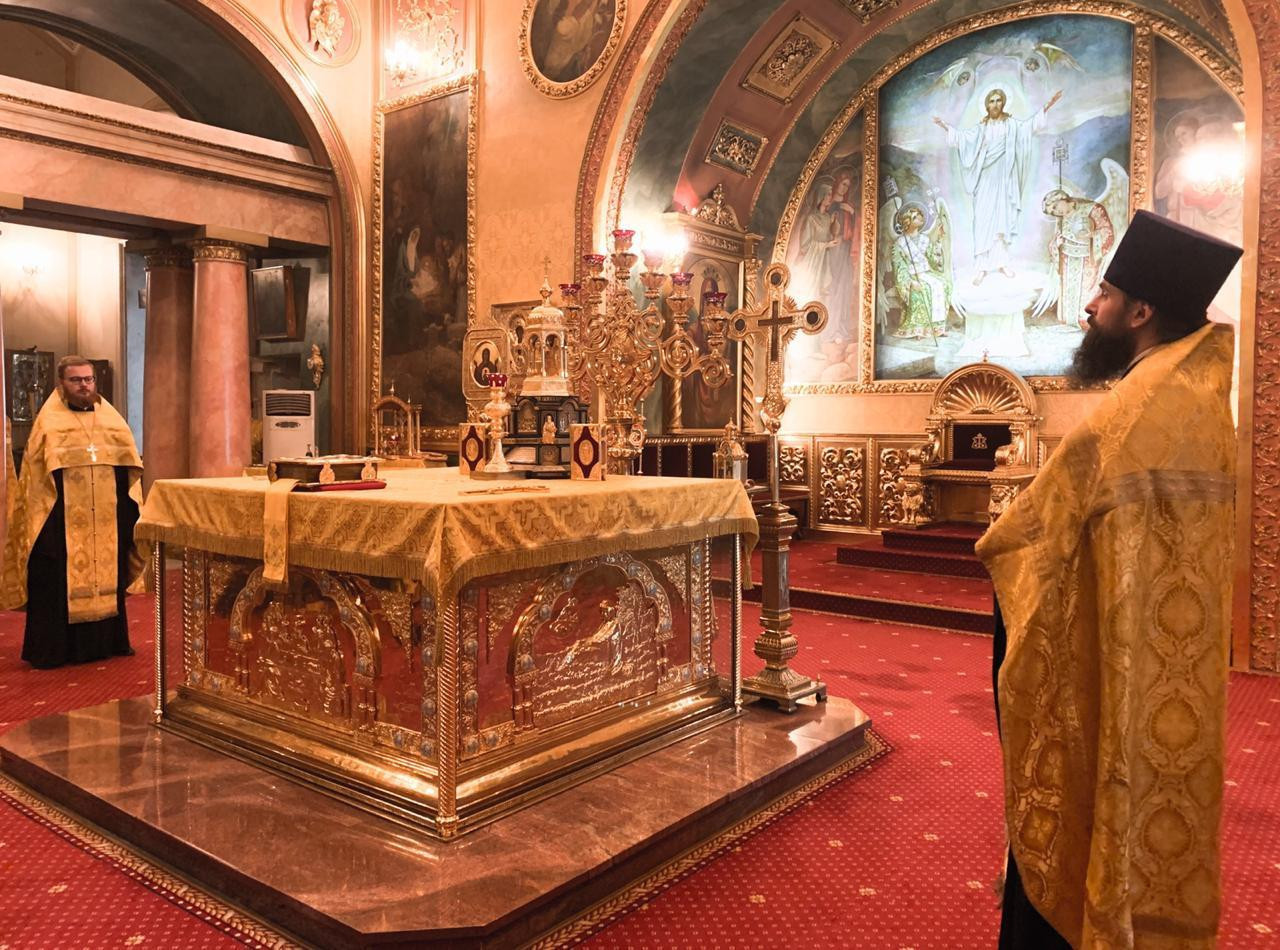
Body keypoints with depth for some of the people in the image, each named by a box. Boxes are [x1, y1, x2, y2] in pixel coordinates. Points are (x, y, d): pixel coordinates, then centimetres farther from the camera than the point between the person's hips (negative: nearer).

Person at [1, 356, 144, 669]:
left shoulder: (113, 421, 9)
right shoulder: (49, 423, -1)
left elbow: (130, 470, 12)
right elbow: (35, 477, -4)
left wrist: (130, 514, 7)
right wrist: (41, 519, -12)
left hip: (106, 523, 4)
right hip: (62, 522, -4)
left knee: (107, 577, 11)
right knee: (60, 585, 1)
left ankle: (107, 641, 22)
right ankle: (54, 649, 11)